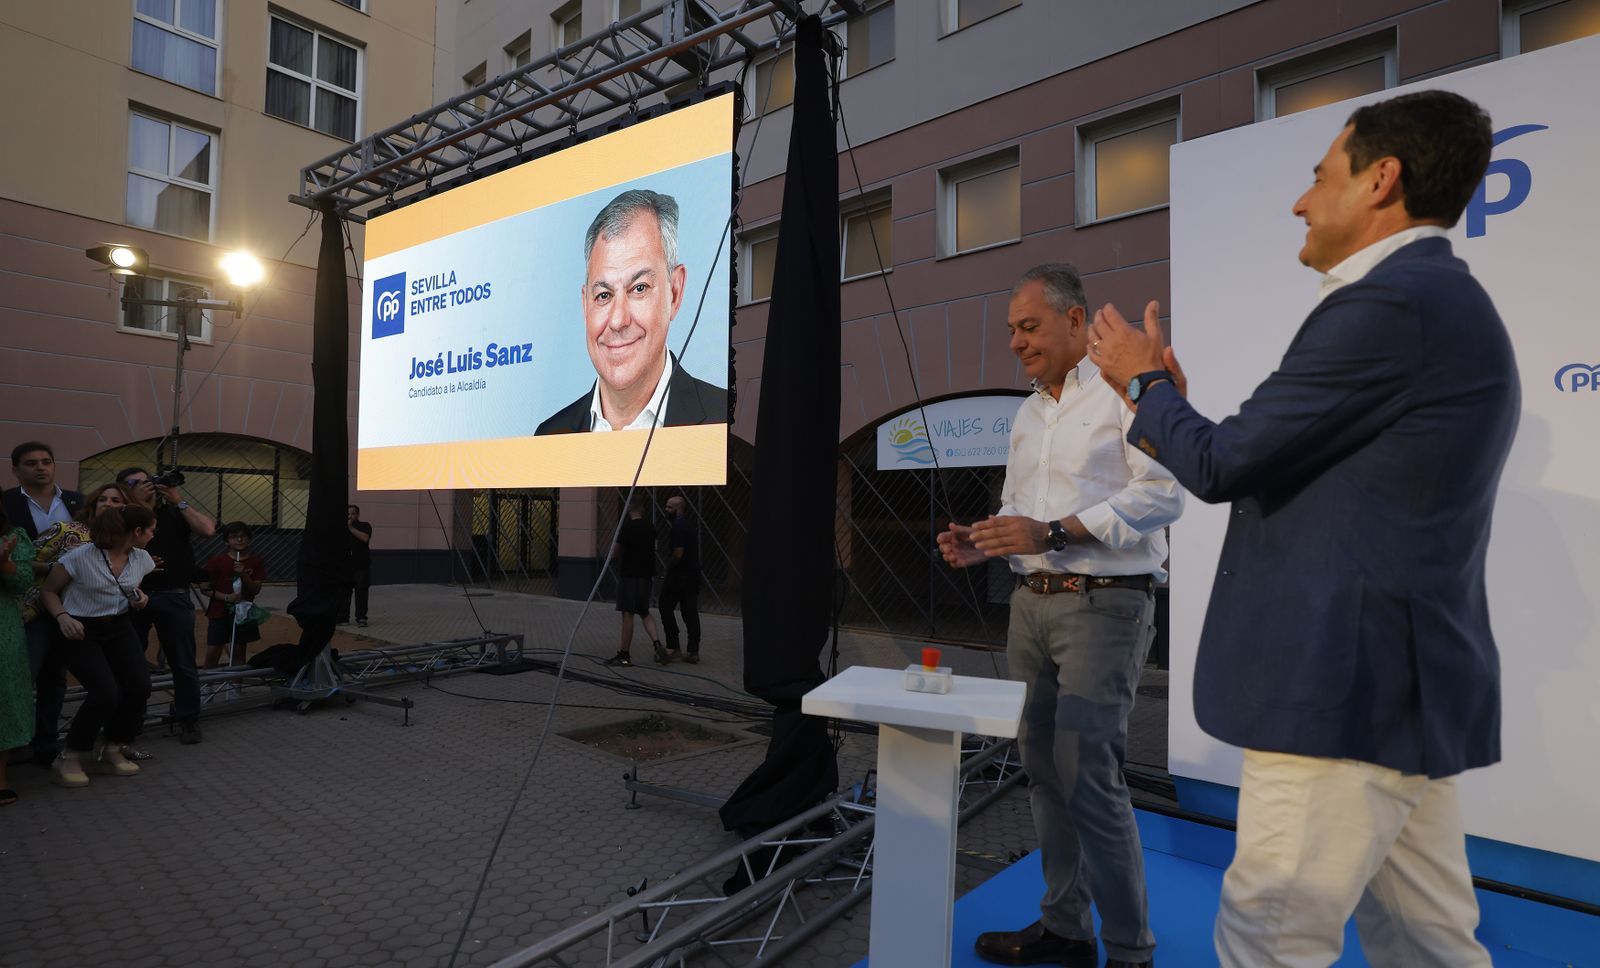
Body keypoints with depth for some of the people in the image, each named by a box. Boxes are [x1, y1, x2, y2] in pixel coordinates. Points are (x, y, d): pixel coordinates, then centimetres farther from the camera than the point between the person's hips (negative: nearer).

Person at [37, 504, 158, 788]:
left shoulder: (142, 559, 1)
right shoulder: (81, 556, -18)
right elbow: (48, 590, -8)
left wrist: (139, 597, 0)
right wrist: (62, 616, -24)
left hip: (119, 628, 6)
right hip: (82, 630, -6)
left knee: (140, 688, -10)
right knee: (106, 693, -21)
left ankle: (111, 751, 13)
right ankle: (69, 757, 2)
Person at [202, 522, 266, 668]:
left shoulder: (256, 563, 2)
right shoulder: (217, 561, -1)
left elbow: (256, 589, -4)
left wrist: (243, 574, -20)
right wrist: (226, 597, -15)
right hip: (219, 612, -1)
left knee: (238, 652, 7)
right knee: (212, 652, -3)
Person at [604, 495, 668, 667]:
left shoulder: (626, 527, -12)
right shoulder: (650, 528, 7)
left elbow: (615, 552, -10)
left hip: (629, 575, -6)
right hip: (646, 575, 6)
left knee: (628, 614, -1)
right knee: (645, 613, 17)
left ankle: (625, 654, 4)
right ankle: (657, 643, 0)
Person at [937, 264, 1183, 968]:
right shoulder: (1027, 414, 19)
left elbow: (1162, 493, -16)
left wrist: (1052, 532, -21)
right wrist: (981, 542, 3)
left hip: (1104, 604, -7)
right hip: (1033, 601, 7)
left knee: (1088, 775, -8)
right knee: (1042, 768, 10)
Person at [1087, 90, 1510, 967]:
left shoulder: (1388, 303, -16)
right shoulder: (1440, 302, 17)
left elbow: (1221, 466, -14)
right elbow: (1276, 469, 17)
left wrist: (1143, 381, 3)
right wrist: (1165, 405, 16)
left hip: (1346, 689, -10)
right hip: (1401, 685, 11)